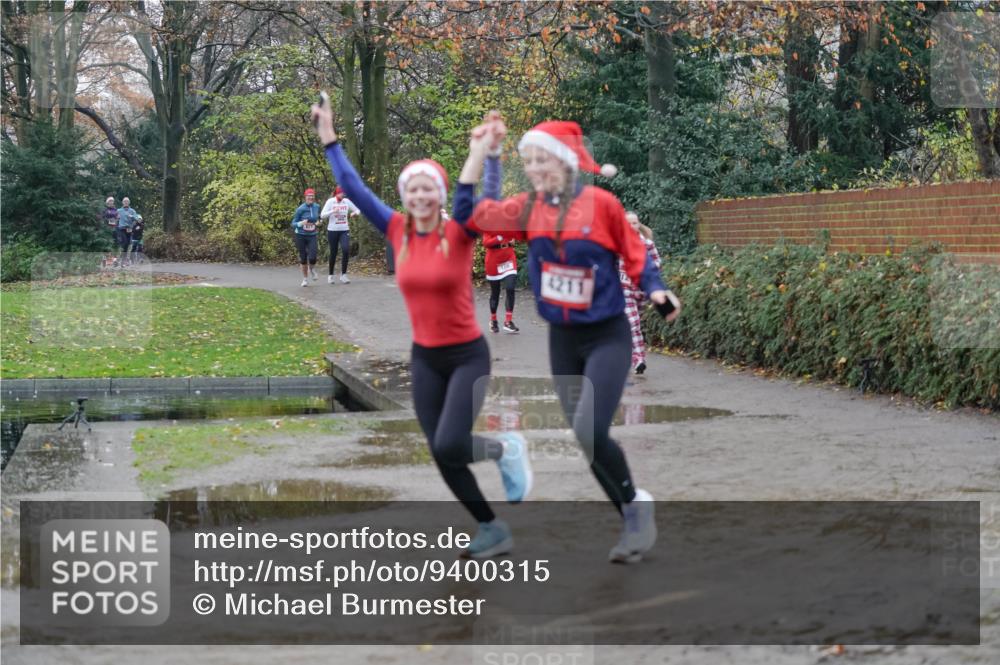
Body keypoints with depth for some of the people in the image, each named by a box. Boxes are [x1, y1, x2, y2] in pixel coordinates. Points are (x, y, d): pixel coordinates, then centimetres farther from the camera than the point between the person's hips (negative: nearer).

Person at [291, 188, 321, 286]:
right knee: (303, 258, 3)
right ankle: (305, 279, 23)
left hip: (312, 236, 2)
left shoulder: (317, 207, 0)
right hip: (301, 236, -2)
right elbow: (293, 224, -8)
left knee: (312, 258, -14)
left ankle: (312, 269, 21)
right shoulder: (300, 209, -12)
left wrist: (318, 222, 1)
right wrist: (301, 223, -27)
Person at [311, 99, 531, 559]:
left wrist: (480, 157, -40)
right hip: (424, 358, 5)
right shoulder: (398, 232, -2)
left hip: (468, 355, -5)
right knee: (442, 456, 4)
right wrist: (328, 138, -3)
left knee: (449, 446, -19)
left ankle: (505, 449, 14)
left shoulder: (459, 233, -12)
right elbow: (353, 189, -1)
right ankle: (493, 530, 21)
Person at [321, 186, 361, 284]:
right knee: (333, 253, 6)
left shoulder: (347, 201, 1)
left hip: (344, 230, 2)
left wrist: (355, 213, -13)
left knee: (346, 250, -16)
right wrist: (333, 211, -26)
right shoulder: (330, 201, -6)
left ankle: (343, 274, -7)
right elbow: (322, 215, -11)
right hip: (333, 231, -2)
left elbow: (357, 210, 11)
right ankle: (330, 275, 22)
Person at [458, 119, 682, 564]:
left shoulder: (600, 202, -12)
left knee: (589, 432, -20)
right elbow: (470, 214, -3)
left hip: (607, 336, -5)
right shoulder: (527, 209, 0)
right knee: (585, 439, 8)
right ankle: (635, 524, 22)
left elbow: (633, 253, -1)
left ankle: (637, 504, 5)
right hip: (561, 339, 5)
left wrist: (655, 289, -16)